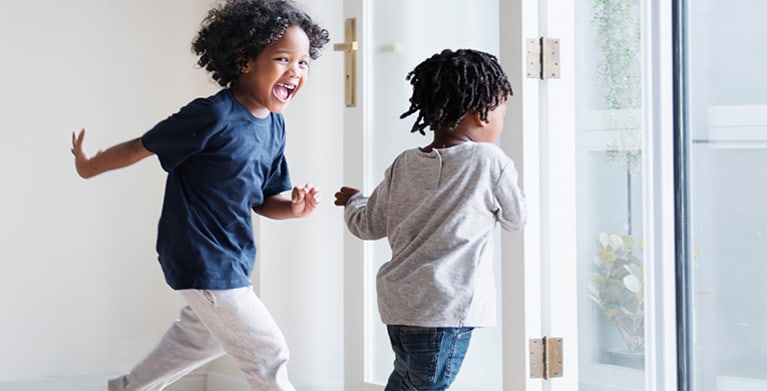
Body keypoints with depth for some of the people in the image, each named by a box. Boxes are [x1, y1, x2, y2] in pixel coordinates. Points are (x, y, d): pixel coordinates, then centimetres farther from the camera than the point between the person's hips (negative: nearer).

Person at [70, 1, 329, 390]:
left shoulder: (274, 125, 0)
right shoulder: (213, 117, -25)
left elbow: (262, 200, 7)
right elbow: (142, 147, -13)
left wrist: (293, 208, -14)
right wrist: (87, 167, 1)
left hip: (232, 255, 9)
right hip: (202, 260, -9)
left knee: (202, 335, 30)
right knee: (268, 356, -2)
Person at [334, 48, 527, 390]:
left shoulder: (403, 165, 7)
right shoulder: (490, 161, -8)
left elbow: (367, 226, 13)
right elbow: (515, 219, 7)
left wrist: (352, 201, 36)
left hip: (397, 301, 7)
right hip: (443, 309, -6)